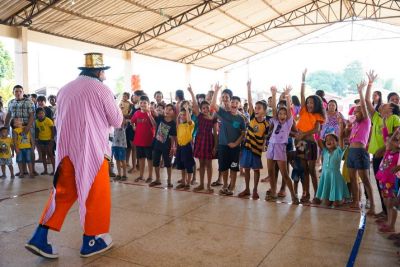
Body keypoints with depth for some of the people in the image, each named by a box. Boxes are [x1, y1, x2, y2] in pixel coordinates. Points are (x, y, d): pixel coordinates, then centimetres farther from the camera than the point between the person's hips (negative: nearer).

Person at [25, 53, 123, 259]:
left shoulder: (65, 89, 10)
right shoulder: (100, 89, -6)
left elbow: (59, 121, 18)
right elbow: (117, 121, 1)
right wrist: (103, 118, 20)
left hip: (66, 149, 6)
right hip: (92, 151, -6)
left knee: (63, 193, 14)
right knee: (95, 194, 7)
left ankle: (40, 237, 9)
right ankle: (90, 241, 17)